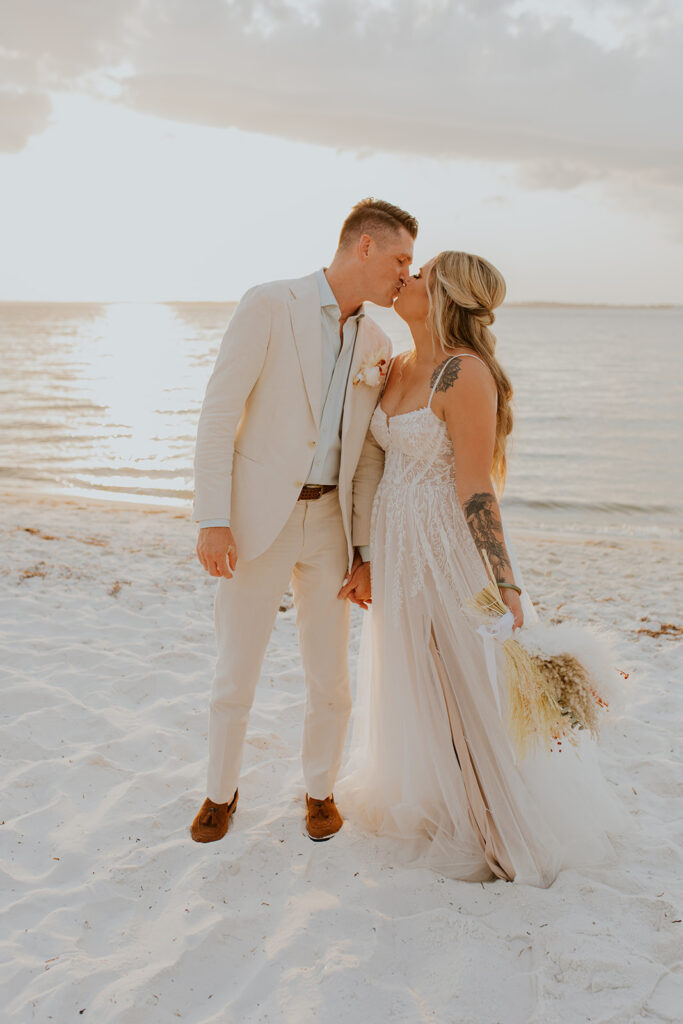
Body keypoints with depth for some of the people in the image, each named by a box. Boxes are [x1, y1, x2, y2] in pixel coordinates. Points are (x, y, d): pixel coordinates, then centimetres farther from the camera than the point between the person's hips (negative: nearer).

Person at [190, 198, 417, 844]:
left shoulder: (376, 345, 9)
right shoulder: (267, 305, -8)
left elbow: (365, 456, 11)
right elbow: (219, 414, -11)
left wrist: (364, 549, 7)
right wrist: (213, 520, -18)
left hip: (327, 523, 4)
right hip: (255, 521, -4)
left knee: (330, 679, 9)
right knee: (234, 678, 7)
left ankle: (320, 788, 34)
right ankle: (221, 791, 32)